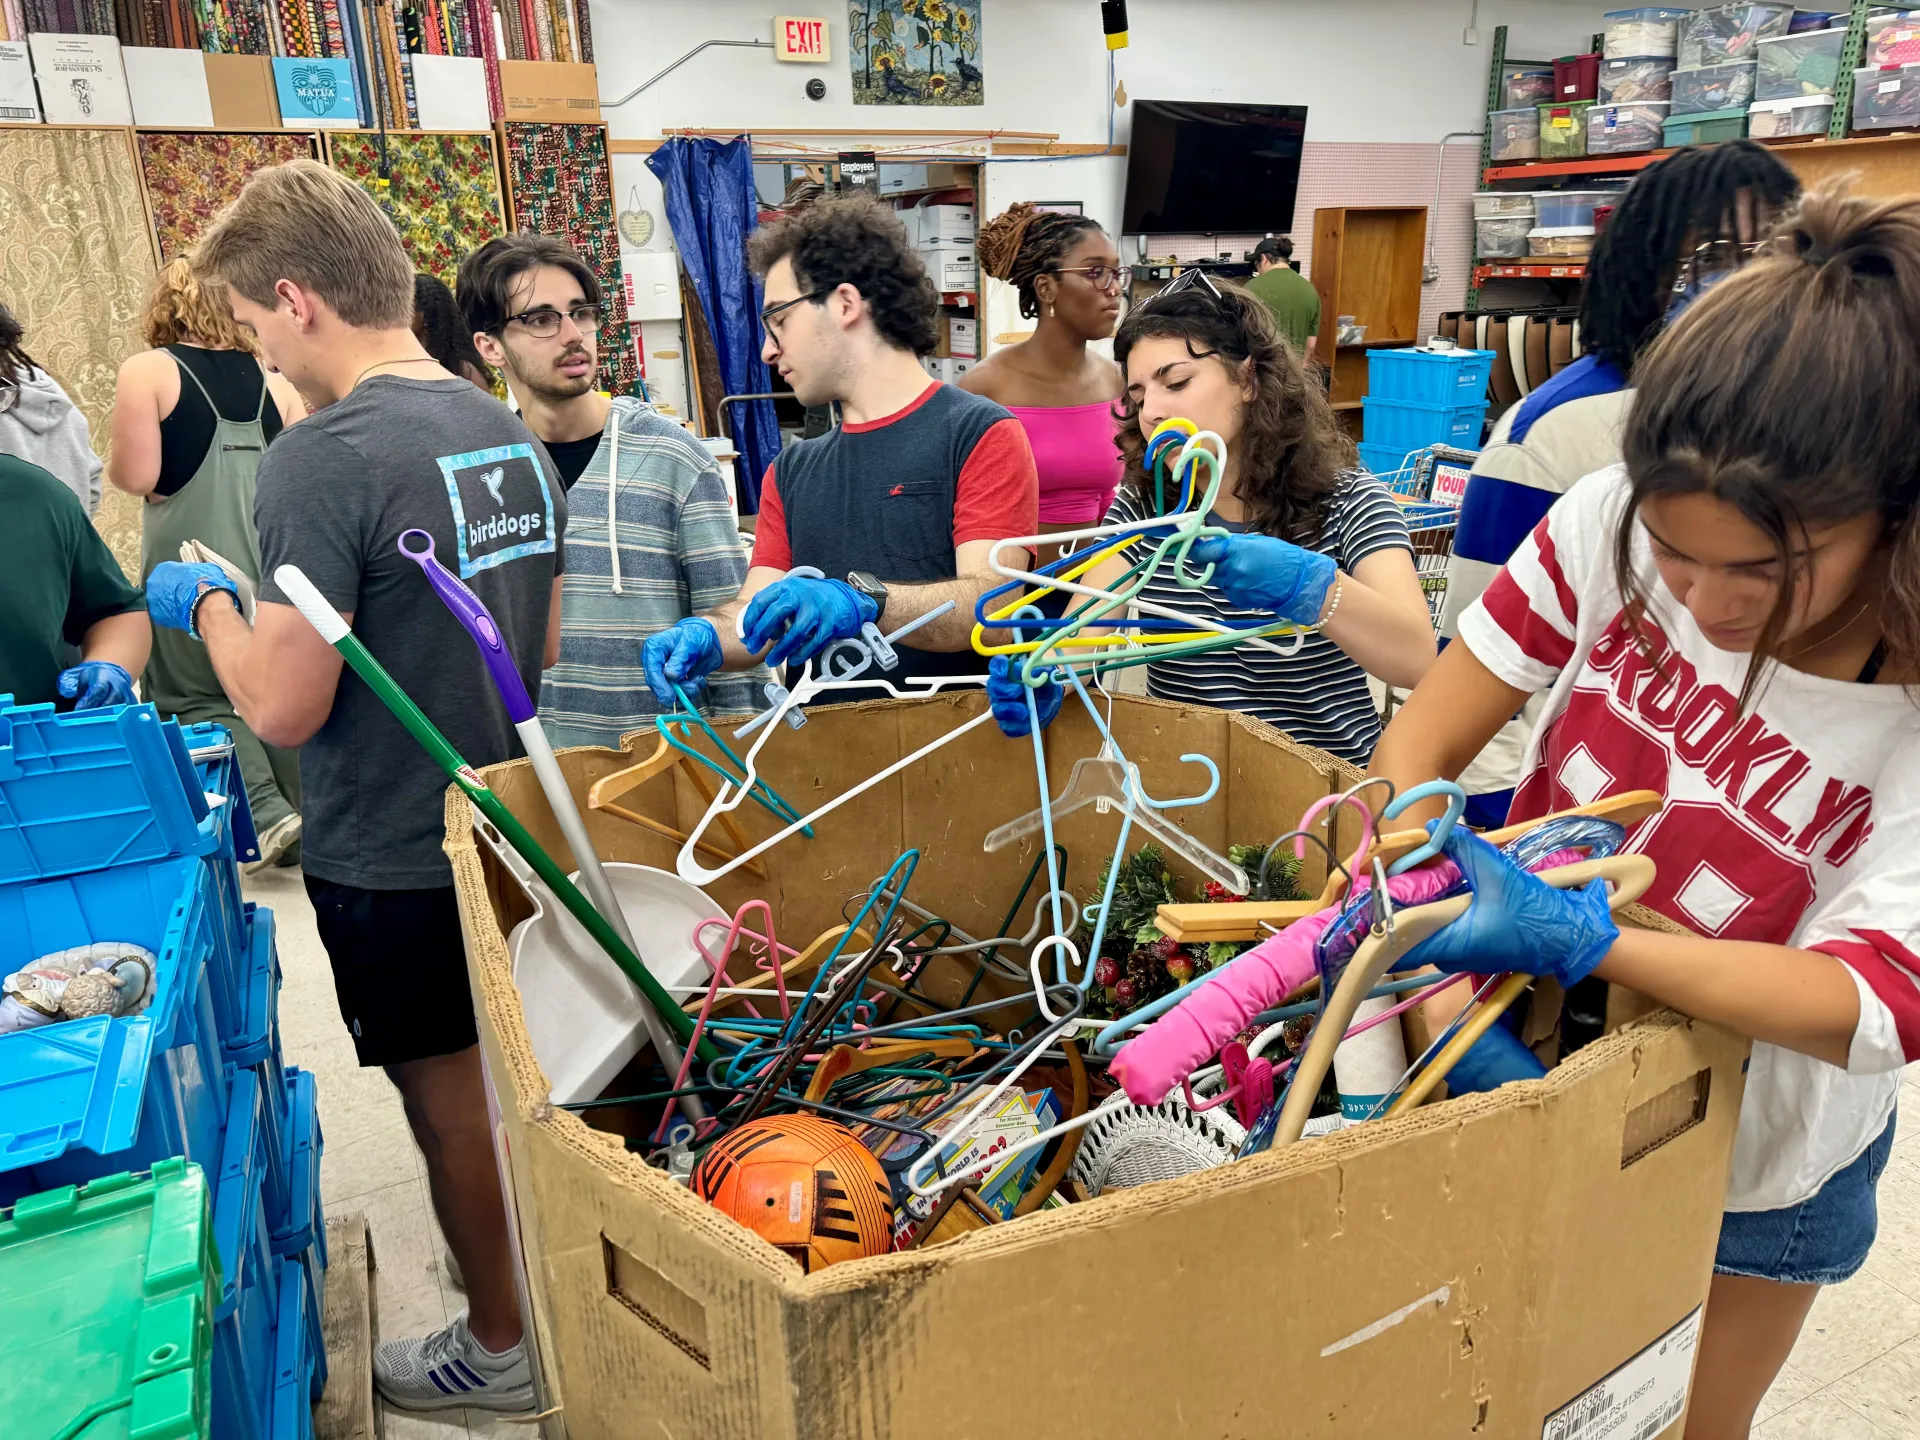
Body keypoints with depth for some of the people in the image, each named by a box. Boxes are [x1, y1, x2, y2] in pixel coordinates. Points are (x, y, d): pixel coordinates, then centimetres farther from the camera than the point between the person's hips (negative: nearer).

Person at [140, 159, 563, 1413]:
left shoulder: (321, 461, -22)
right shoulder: (512, 434, 1)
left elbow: (284, 707, -20)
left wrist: (205, 601, -3)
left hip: (390, 860, -7)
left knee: (455, 1109, 11)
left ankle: (505, 1346, 32)